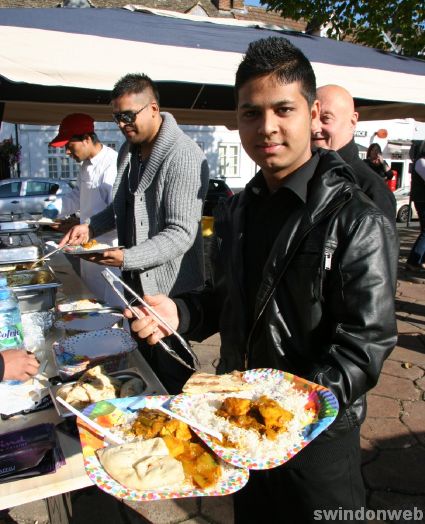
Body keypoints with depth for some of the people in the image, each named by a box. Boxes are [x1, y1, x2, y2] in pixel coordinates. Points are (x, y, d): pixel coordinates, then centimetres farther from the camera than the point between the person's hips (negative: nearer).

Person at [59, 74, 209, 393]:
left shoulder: (184, 156, -20)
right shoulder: (129, 151, 10)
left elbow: (181, 233, -23)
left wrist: (129, 258, -32)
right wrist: (91, 227, 6)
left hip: (169, 286, -8)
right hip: (137, 282, 8)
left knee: (171, 372, 5)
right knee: (144, 362, 21)